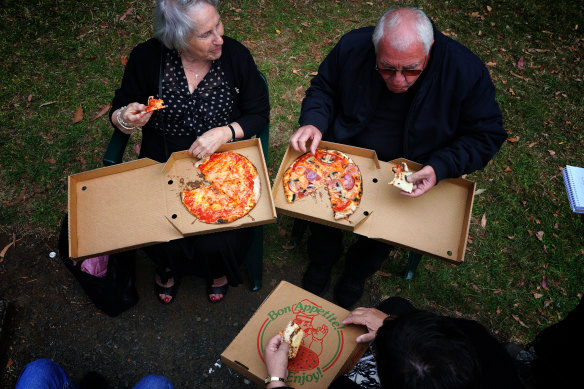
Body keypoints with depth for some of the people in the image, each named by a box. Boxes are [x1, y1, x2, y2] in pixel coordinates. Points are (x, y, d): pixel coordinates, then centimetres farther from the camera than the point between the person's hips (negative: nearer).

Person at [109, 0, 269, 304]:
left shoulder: (236, 55, -10)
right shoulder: (146, 57, -9)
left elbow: (259, 114, -2)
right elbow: (117, 113, 4)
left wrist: (224, 133, -20)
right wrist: (127, 119, -21)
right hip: (162, 165, 1)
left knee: (216, 243, -16)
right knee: (163, 241, -15)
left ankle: (218, 270, 26)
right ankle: (169, 266, 28)